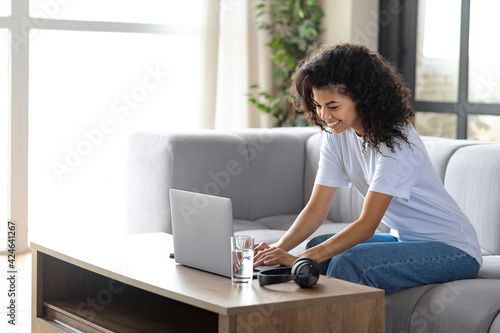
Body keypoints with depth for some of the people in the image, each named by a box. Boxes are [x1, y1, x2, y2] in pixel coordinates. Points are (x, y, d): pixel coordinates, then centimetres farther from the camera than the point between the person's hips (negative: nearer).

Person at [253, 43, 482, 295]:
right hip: (406, 239, 7)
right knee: (319, 247, -10)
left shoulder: (396, 141, -24)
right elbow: (316, 208, -4)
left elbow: (367, 224, -28)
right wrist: (279, 249, -23)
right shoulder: (335, 134, -2)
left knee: (349, 262, -26)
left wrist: (300, 260, -36)